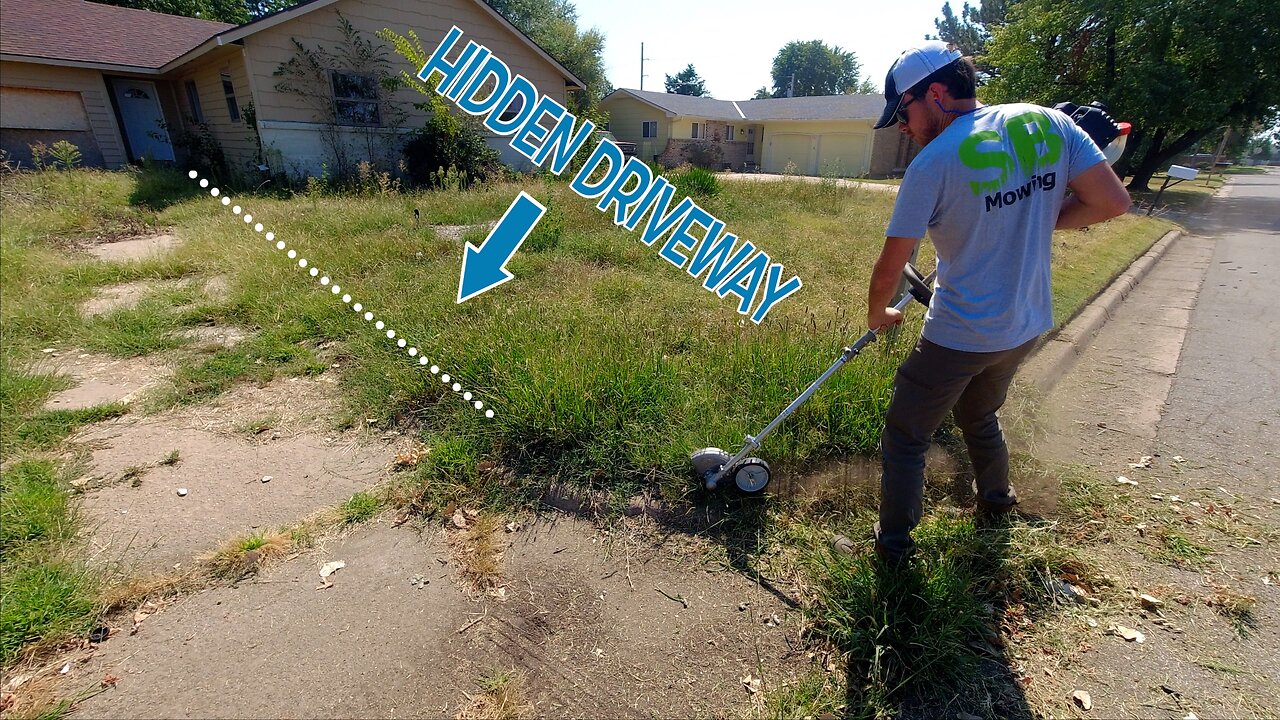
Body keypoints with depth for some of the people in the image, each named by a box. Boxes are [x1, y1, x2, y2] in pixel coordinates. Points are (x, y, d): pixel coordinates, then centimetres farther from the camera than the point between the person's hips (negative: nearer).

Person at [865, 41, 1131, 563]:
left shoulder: (932, 163, -19)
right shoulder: (1049, 123, -1)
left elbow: (889, 269, -16)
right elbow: (1113, 201, 0)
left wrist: (877, 317, 3)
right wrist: (1031, 223, 9)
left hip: (958, 338, -7)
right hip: (1027, 326, 7)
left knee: (904, 438, 10)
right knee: (980, 416, 32)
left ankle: (894, 544, 21)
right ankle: (997, 498, 53)